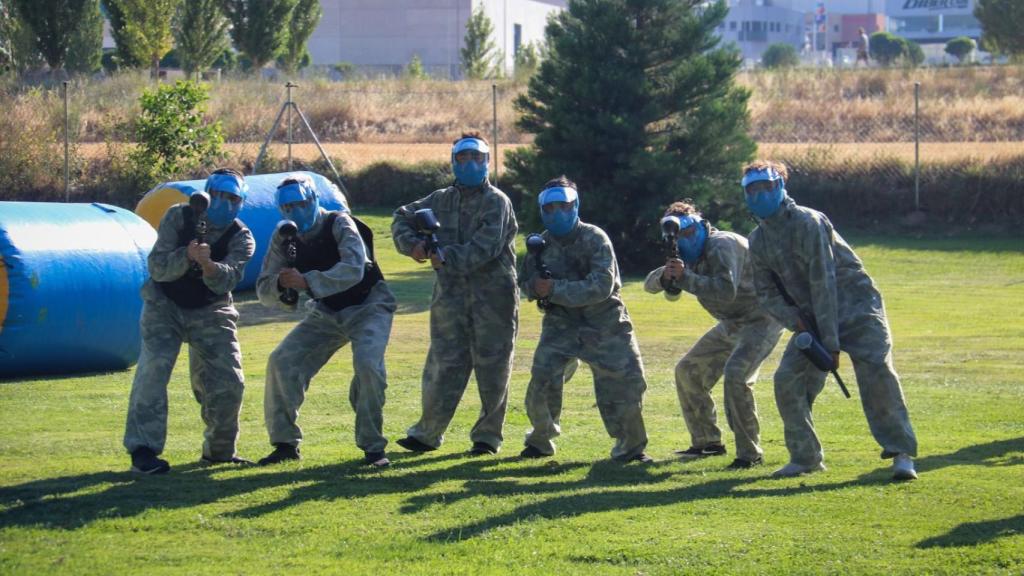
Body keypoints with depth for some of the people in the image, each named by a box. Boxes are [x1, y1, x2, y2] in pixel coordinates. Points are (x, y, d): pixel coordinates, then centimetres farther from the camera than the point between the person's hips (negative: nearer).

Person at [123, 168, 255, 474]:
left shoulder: (241, 238, -12)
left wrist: (208, 264, -51)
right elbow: (156, 267, -23)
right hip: (165, 305, -2)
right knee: (153, 368, -21)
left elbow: (227, 281, -30)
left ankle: (219, 449, 20)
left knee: (229, 383, -4)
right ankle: (143, 450, -23)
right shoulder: (179, 217, -14)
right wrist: (187, 256, -42)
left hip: (210, 312, 2)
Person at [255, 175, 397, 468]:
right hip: (325, 313, 5)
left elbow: (354, 269, -37)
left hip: (367, 306, -5)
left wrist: (306, 281, -43)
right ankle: (286, 443, 4)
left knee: (367, 364, -28)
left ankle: (372, 446, -14)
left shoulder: (339, 224, -21)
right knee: (282, 362, -9)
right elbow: (264, 291, -6)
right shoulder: (284, 238, -6)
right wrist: (282, 285, -30)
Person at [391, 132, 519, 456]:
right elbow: (402, 218, 19)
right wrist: (412, 244, -1)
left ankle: (488, 436, 11)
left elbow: (485, 247, -17)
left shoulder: (496, 202, -4)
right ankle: (427, 434, 10)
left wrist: (447, 258, -22)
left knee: (492, 368, 1)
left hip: (493, 297, -4)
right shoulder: (441, 201, 12)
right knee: (444, 367, 4)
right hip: (450, 294, 4)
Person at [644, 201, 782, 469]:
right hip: (731, 324, 10)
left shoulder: (721, 246, -24)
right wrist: (665, 275, -21)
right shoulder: (690, 255, 4)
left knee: (736, 376, -28)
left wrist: (685, 278, -37)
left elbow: (727, 291, -38)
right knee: (688, 372, 12)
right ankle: (707, 442, 23)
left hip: (761, 321, -10)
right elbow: (650, 284, 2)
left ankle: (750, 453, -20)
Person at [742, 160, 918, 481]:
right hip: (810, 316, 7)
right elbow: (766, 292, 6)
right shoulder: (758, 240, 3)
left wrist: (831, 341, -24)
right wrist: (793, 320, -14)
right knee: (788, 380, -4)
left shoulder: (808, 223, -20)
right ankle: (805, 457, 8)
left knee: (876, 373, -21)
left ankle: (901, 453, -18)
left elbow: (823, 284, -22)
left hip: (854, 306, -7)